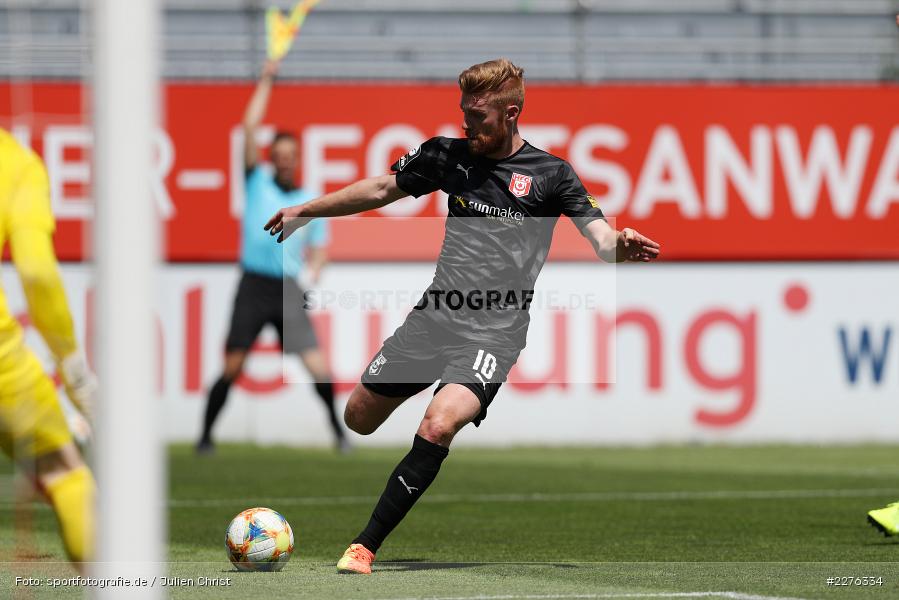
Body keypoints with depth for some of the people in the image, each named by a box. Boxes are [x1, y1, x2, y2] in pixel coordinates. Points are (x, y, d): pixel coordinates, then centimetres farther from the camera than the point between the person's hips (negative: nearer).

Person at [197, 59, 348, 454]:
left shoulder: (309, 202, 12)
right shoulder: (258, 181, 8)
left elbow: (319, 249, 17)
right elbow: (250, 128, 1)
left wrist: (312, 273, -5)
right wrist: (266, 82, 3)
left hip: (289, 291, 1)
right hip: (254, 286, -1)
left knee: (319, 368, -7)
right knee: (232, 368, -5)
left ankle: (338, 428, 14)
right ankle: (206, 434, 10)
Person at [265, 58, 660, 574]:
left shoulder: (551, 174, -3)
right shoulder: (447, 155, 6)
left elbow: (600, 238, -8)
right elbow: (380, 190, 18)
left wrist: (621, 246, -32)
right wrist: (305, 212, 21)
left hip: (493, 333, -5)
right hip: (433, 318, 5)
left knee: (437, 427, -27)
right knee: (359, 418, 11)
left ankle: (366, 545, -20)